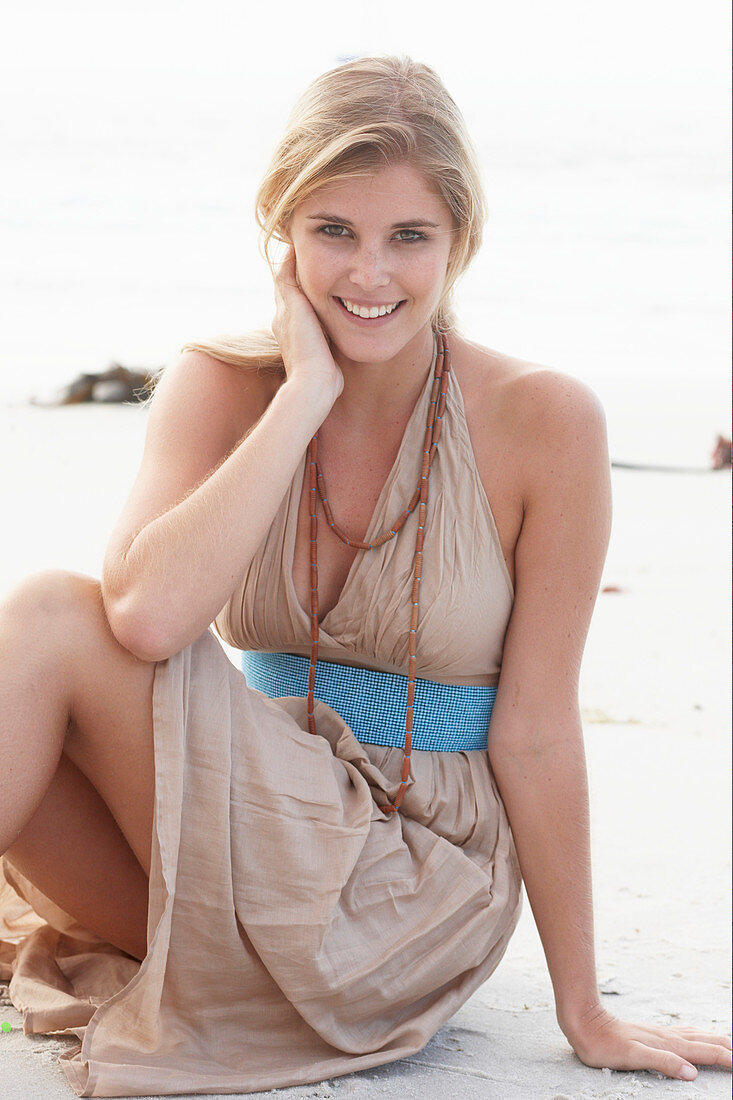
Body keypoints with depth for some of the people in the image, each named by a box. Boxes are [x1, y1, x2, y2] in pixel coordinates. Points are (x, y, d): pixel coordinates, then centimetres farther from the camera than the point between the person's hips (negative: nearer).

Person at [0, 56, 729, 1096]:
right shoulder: (221, 387, -3)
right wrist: (307, 393, -18)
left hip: (414, 890, -3)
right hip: (258, 844, 3)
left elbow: (534, 732, -7)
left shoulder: (542, 422, -11)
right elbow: (147, 617, -23)